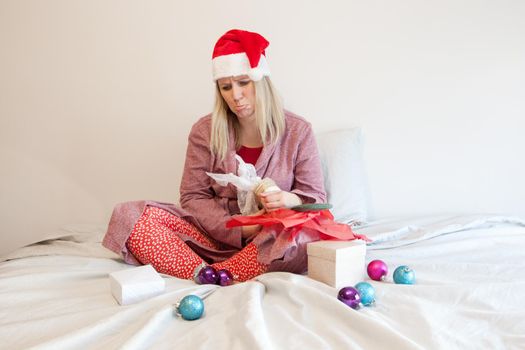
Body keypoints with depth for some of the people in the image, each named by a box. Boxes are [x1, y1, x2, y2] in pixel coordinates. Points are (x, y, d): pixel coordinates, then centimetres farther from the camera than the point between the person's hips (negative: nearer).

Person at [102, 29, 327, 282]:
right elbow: (193, 197, 0)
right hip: (215, 234, 2)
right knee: (128, 216, -18)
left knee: (308, 234, -37)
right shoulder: (205, 131, 3)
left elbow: (316, 197, 4)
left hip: (270, 238, -1)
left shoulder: (297, 131, 1)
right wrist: (238, 228, -16)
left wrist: (290, 199, -21)